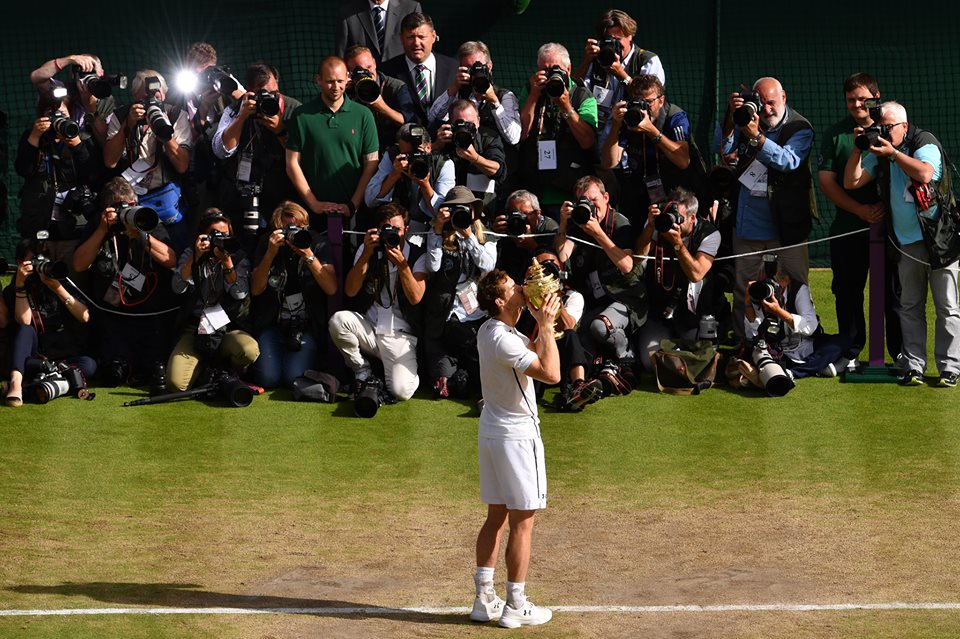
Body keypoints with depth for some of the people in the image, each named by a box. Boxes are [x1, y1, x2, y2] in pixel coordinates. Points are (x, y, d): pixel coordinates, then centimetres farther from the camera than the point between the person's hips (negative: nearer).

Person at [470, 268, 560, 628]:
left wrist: (542, 324, 4)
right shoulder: (503, 340, -23)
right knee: (522, 522, -2)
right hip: (516, 435, -10)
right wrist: (546, 326, -21)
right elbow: (551, 373, -28)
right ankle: (515, 606, 2)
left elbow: (535, 351, 20)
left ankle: (485, 599, 16)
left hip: (492, 432, 10)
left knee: (496, 517, 14)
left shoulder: (490, 330, 7)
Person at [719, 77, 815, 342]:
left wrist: (756, 137, -34)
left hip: (785, 227, -4)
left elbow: (788, 160, -23)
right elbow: (725, 147, -4)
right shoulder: (748, 118, 5)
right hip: (748, 225, 4)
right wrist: (730, 117, -20)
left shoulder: (800, 129, -7)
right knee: (743, 290, 9)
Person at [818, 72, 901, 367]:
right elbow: (826, 180, 2)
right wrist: (861, 210, -10)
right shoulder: (836, 134, 7)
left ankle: (901, 354, 8)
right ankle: (850, 354, 16)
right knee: (848, 293, 6)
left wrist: (885, 205, -16)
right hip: (849, 228, 2)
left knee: (893, 293, 0)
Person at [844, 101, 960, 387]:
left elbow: (925, 173, -26)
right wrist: (858, 150, -6)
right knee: (910, 307, 6)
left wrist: (893, 153, -25)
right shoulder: (879, 152, 9)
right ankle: (913, 366, 9)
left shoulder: (924, 142, -7)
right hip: (907, 242, 5)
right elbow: (850, 182, 4)